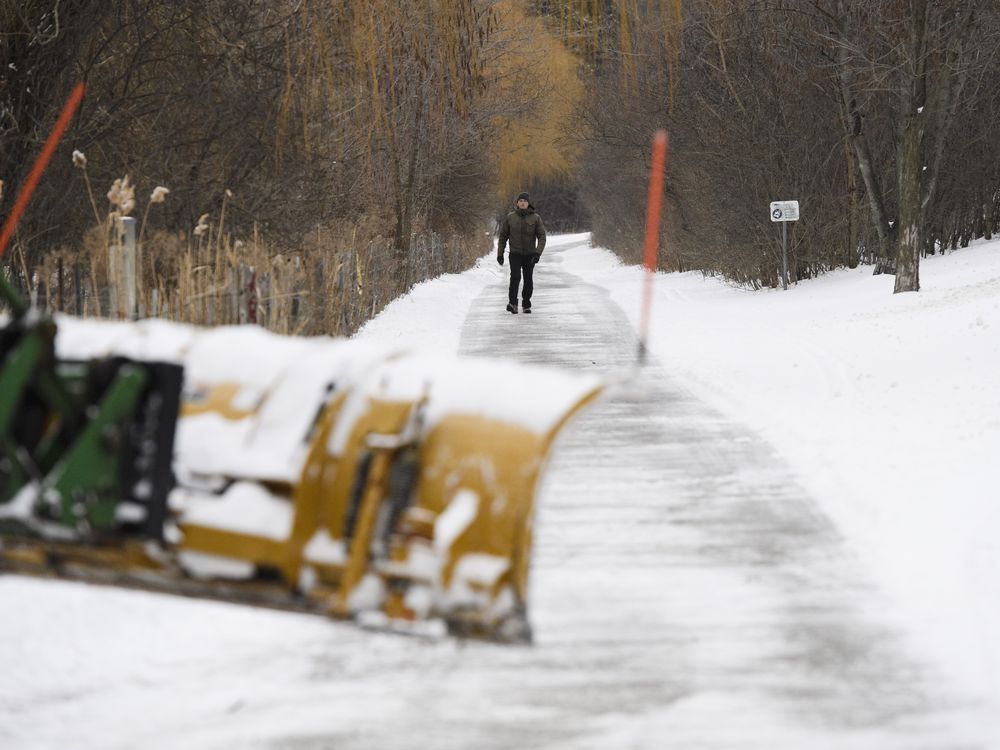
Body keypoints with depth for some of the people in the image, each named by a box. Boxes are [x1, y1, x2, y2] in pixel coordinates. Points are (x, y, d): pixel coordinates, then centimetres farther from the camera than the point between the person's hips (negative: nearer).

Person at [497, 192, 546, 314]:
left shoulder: (535, 218, -1)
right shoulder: (510, 217, 1)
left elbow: (542, 237, -5)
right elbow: (503, 236, 7)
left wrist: (538, 253, -19)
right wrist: (500, 253, 3)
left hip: (530, 255, 1)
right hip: (515, 253, -1)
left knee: (528, 280, 5)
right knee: (515, 276, -19)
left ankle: (526, 304, 19)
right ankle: (512, 303, -22)